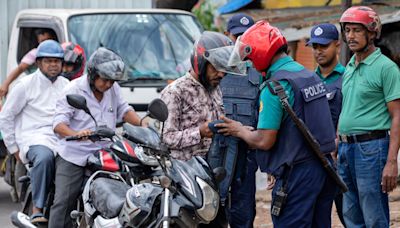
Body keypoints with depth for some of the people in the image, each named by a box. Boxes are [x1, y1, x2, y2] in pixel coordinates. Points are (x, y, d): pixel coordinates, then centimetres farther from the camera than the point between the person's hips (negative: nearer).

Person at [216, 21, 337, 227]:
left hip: (297, 175, -9)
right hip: (324, 167, 9)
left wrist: (240, 131, 3)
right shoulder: (309, 75, 13)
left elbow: (264, 141, -18)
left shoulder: (274, 86, -15)